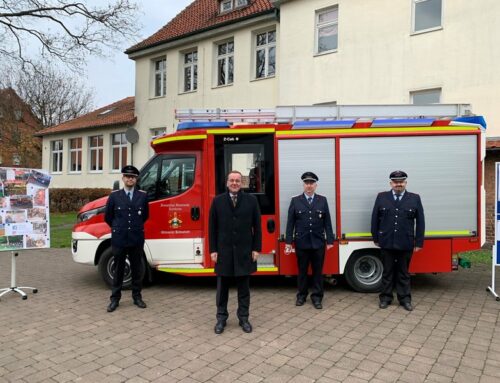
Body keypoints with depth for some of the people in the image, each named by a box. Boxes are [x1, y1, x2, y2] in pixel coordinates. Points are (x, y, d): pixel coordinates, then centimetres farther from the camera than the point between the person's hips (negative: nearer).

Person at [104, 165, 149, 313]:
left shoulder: (142, 195, 3)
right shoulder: (114, 196, 1)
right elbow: (108, 217, 10)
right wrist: (118, 228, 12)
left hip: (137, 239, 1)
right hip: (119, 239, -1)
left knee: (136, 269, 11)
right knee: (118, 270, 8)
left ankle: (137, 297, 22)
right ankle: (115, 299, 18)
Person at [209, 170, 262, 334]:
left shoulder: (251, 200, 1)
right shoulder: (218, 201, 2)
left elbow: (257, 226, 2)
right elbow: (212, 227, 3)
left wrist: (256, 248, -3)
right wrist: (213, 250, -2)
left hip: (244, 251, 0)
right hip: (224, 251, 0)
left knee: (244, 287, 10)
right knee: (222, 287, 10)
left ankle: (243, 318, 23)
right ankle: (221, 318, 23)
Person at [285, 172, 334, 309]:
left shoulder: (323, 200, 4)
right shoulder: (295, 201, 1)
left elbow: (327, 222, 3)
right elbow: (290, 223, 0)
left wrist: (330, 240, -1)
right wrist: (288, 242, -4)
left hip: (318, 243, 1)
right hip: (301, 243, 0)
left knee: (318, 271, 7)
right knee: (302, 270, 10)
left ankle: (317, 297, 19)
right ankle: (301, 295, 25)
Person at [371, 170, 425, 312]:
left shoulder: (415, 198, 2)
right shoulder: (381, 197, 2)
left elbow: (420, 222, 2)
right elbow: (375, 219, 5)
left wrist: (419, 242, -1)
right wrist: (376, 238, 4)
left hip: (406, 244, 0)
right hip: (386, 243, 0)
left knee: (403, 273, 11)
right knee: (387, 272, 10)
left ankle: (405, 299, 22)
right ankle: (385, 298, 20)